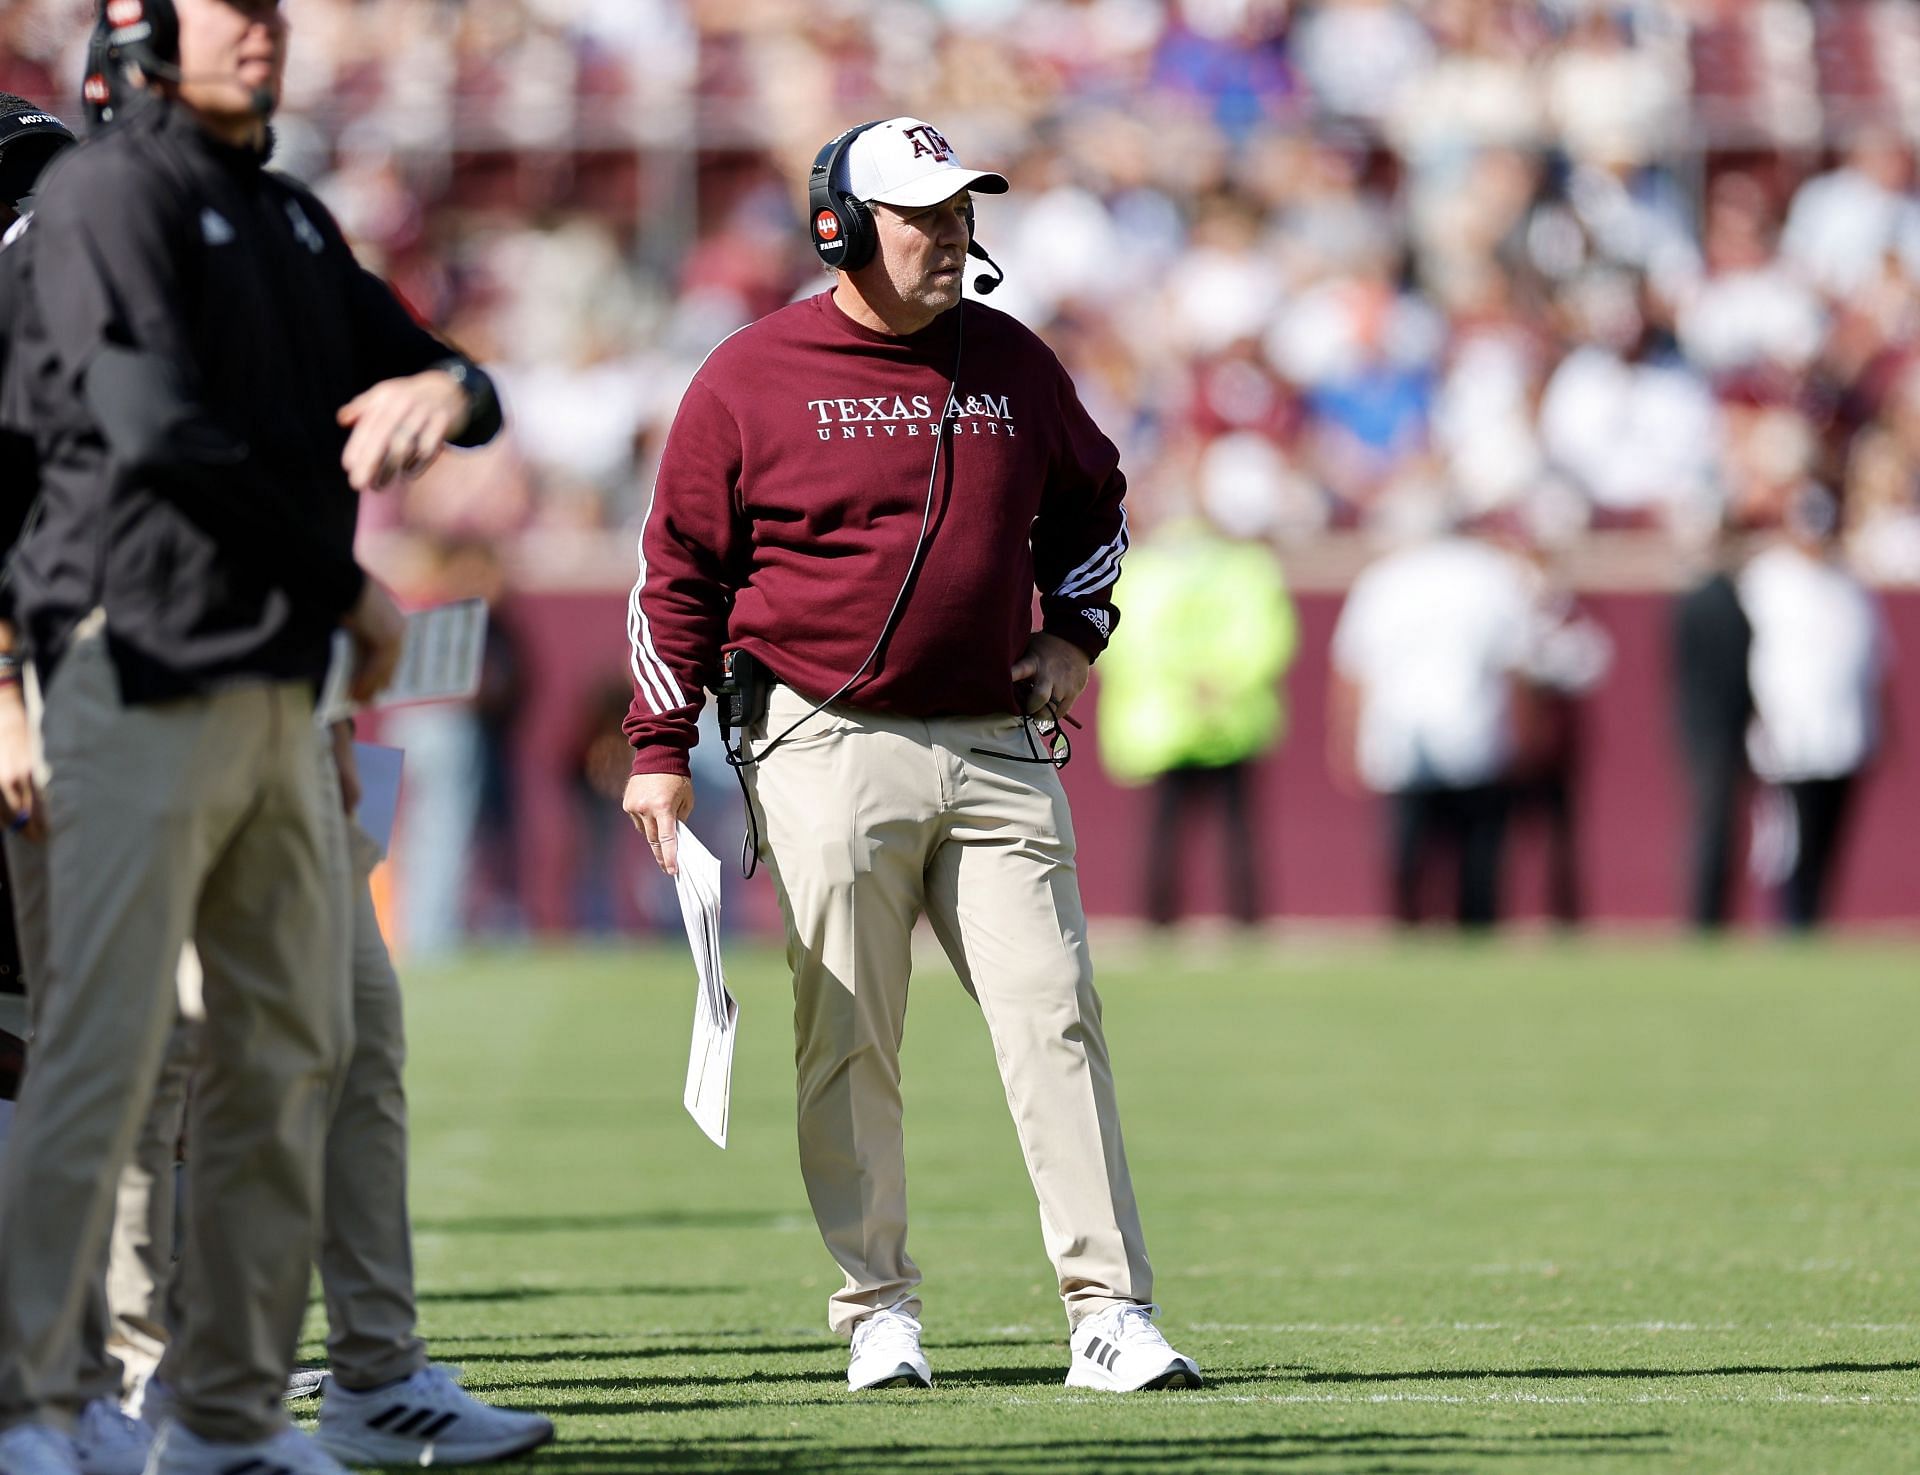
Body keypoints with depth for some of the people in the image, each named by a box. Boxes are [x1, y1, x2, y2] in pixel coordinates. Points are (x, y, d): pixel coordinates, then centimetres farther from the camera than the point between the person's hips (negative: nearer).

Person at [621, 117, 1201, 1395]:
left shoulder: (1012, 364, 10)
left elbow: (1093, 506, 27)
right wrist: (661, 749, -1)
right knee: (848, 1045, -1)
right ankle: (879, 1311, 8)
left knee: (1055, 1022, -5)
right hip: (829, 750, -3)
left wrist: (1073, 631, 12)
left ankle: (1110, 1312, -6)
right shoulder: (752, 378, -2)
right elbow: (678, 571, 2)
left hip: (998, 748, 3)